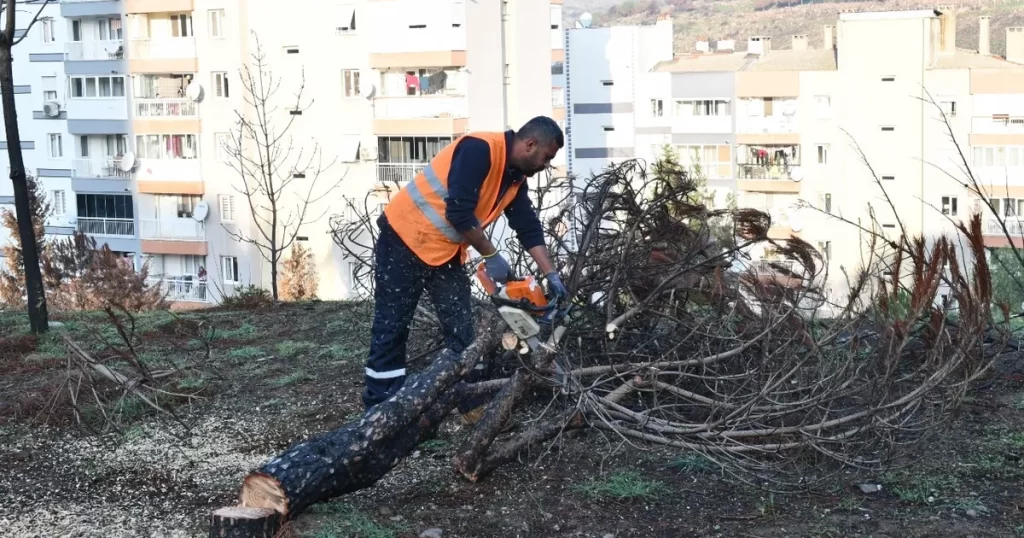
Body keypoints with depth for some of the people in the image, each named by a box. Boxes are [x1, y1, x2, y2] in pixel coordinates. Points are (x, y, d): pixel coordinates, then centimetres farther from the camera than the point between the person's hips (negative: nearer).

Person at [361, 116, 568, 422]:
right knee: (391, 329, -2)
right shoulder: (479, 149, -22)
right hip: (405, 240, -8)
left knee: (461, 330, 5)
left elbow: (529, 230, 8)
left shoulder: (516, 179, 5)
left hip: (446, 252, 8)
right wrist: (491, 256, -17)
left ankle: (471, 405, 11)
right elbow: (459, 212, -27)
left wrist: (551, 276, 0)